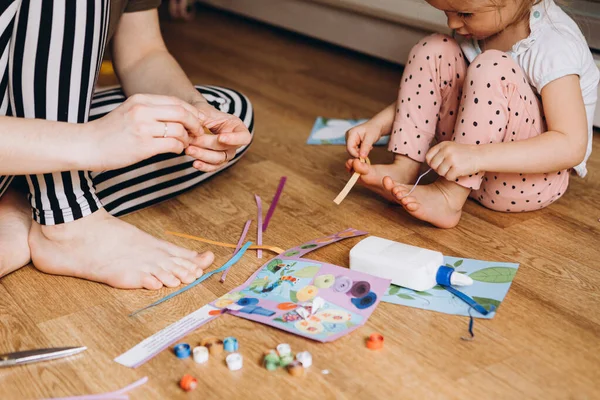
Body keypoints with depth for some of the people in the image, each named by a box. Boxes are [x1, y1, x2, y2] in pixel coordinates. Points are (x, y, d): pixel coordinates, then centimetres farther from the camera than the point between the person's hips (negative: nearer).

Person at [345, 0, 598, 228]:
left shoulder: (554, 46, -23)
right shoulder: (478, 26, -1)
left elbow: (572, 147, -32)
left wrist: (477, 157, -41)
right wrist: (378, 125, -6)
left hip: (530, 179, -7)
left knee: (493, 70, -30)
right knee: (434, 51, -6)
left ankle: (449, 197, -24)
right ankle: (404, 171, -13)